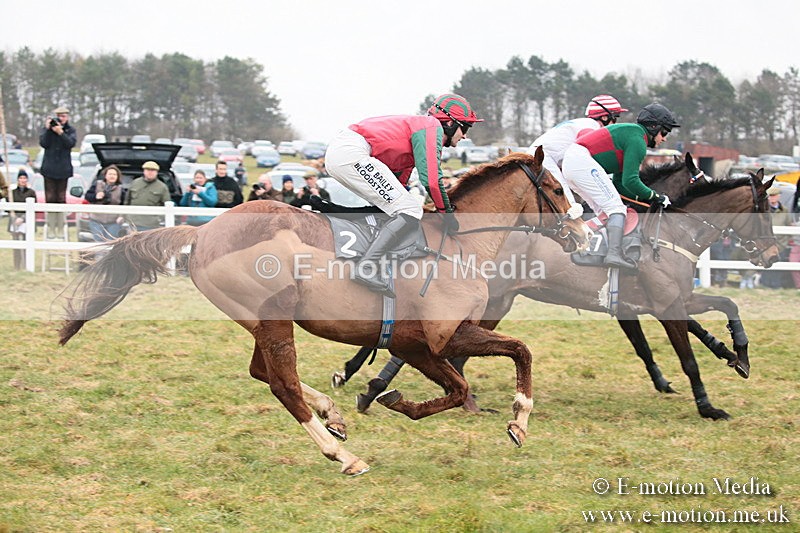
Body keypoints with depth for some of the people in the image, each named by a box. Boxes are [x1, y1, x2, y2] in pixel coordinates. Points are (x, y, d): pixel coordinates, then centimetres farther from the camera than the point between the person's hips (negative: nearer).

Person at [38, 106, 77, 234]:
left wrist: (61, 132, -24)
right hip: (49, 167, 0)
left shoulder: (70, 130, 4)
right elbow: (43, 143, -7)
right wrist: (47, 129, -17)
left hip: (63, 168, 0)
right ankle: (51, 229, 0)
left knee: (61, 198, 2)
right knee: (50, 198, -1)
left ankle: (61, 228, 5)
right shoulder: (47, 128, 3)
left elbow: (71, 143, -12)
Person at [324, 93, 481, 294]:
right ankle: (366, 266, -22)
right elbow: (431, 179, -10)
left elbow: (398, 184, 32)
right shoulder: (432, 127, 0)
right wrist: (447, 213, 2)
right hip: (351, 154, -11)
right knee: (411, 212, -12)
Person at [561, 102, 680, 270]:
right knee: (616, 208, -12)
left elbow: (619, 183, 25)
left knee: (604, 211, 18)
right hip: (583, 160, -11)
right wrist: (654, 196, 0)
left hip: (568, 163, 11)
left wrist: (645, 197, 15)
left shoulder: (629, 133, 26)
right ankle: (614, 254, -26)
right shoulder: (637, 140, -6)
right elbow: (630, 181, -13)